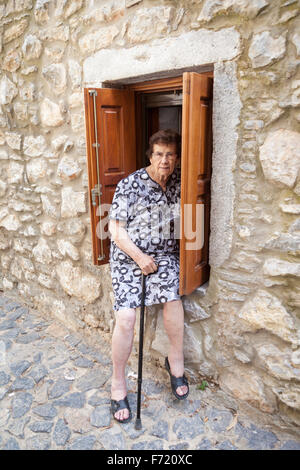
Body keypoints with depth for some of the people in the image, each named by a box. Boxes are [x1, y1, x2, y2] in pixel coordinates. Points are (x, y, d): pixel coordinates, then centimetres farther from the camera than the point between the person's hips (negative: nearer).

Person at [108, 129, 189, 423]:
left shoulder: (178, 182, 4)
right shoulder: (130, 185, -10)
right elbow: (115, 229, -9)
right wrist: (140, 257, -15)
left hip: (164, 255, 3)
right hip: (128, 256, -3)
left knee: (172, 296, -24)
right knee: (126, 317, -15)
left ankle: (175, 359, 2)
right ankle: (118, 383, 7)